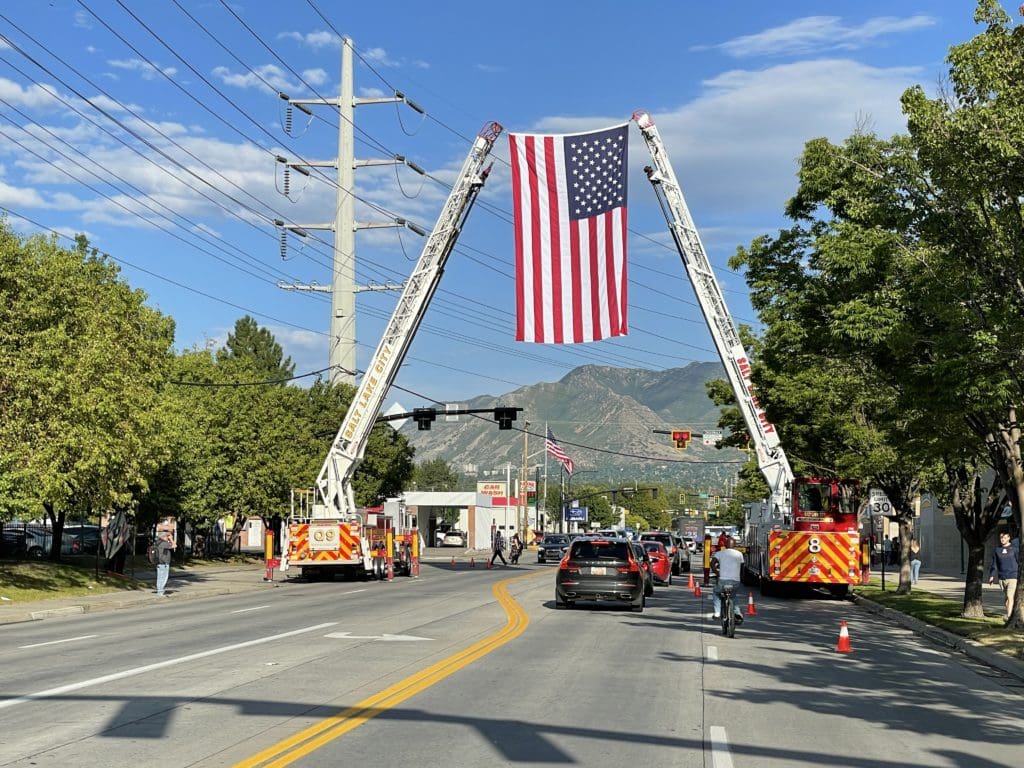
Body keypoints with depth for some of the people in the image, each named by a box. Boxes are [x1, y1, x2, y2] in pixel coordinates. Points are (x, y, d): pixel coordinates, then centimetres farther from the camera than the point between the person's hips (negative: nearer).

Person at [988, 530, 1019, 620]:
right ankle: (1011, 613, 21)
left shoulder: (1014, 548, -1)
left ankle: (1008, 616, -15)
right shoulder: (997, 549, 8)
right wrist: (992, 576, 6)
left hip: (1012, 577, -4)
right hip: (1001, 578, 4)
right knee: (1006, 598, 10)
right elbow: (994, 564, 12)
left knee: (1010, 597, -13)